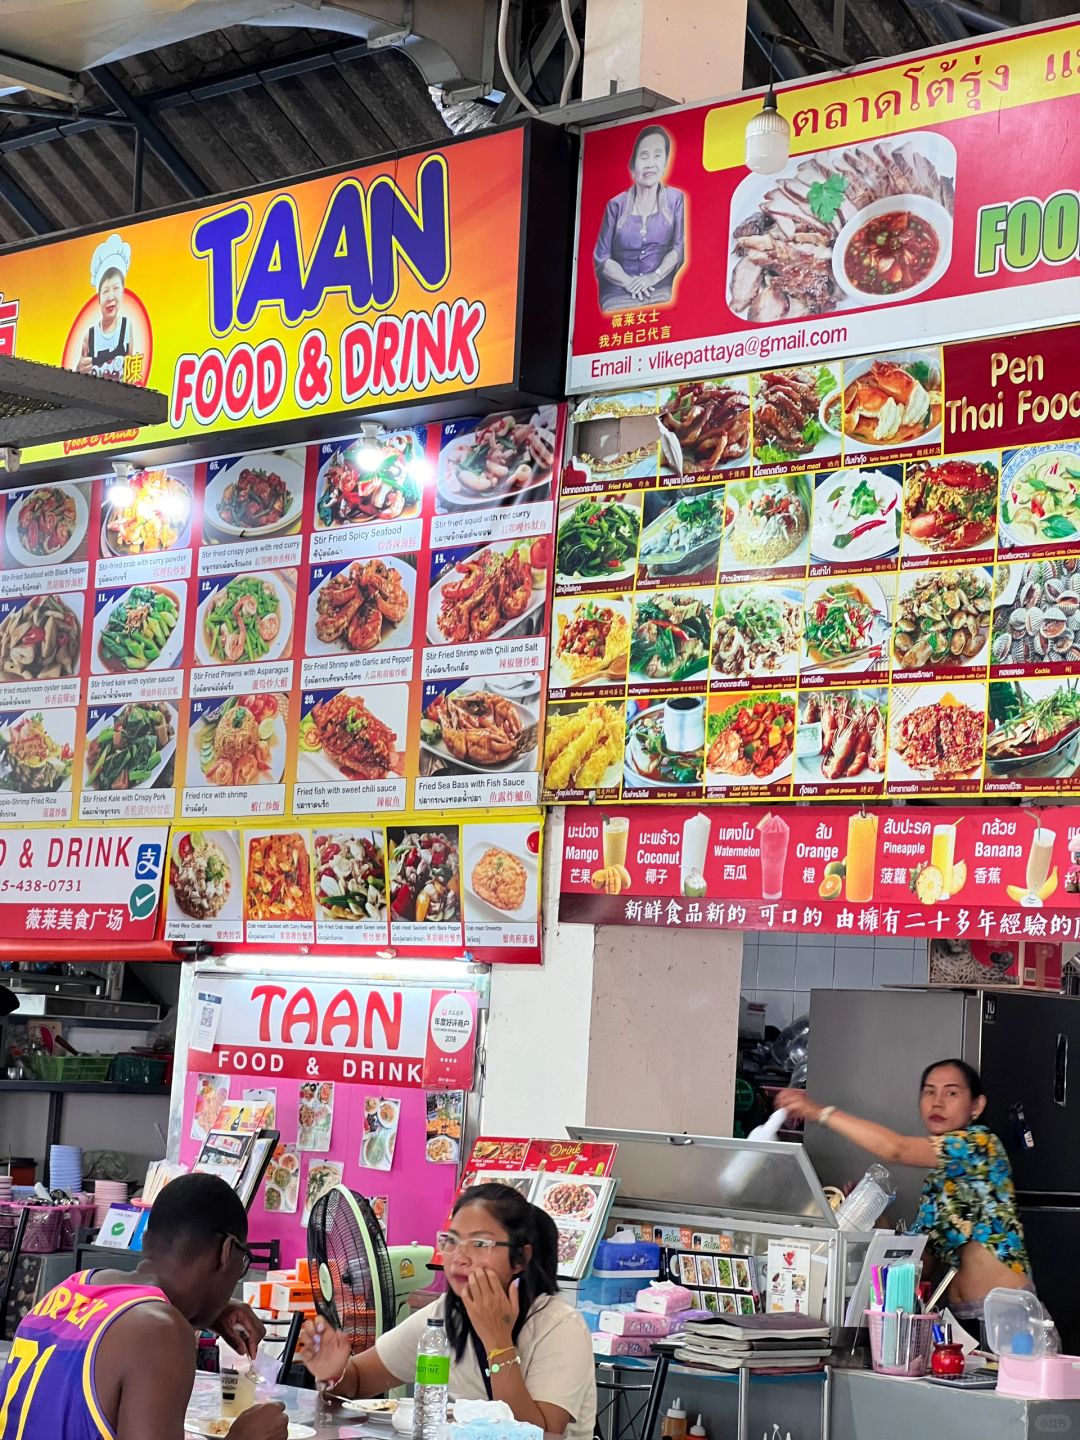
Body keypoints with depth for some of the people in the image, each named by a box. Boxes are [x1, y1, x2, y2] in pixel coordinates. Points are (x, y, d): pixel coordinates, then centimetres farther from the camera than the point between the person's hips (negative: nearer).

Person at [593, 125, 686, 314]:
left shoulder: (675, 199, 8)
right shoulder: (616, 205, 7)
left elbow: (678, 248, 4)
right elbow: (601, 258, 4)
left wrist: (655, 276, -13)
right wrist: (628, 282, -13)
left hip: (659, 292, 0)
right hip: (617, 295, 0)